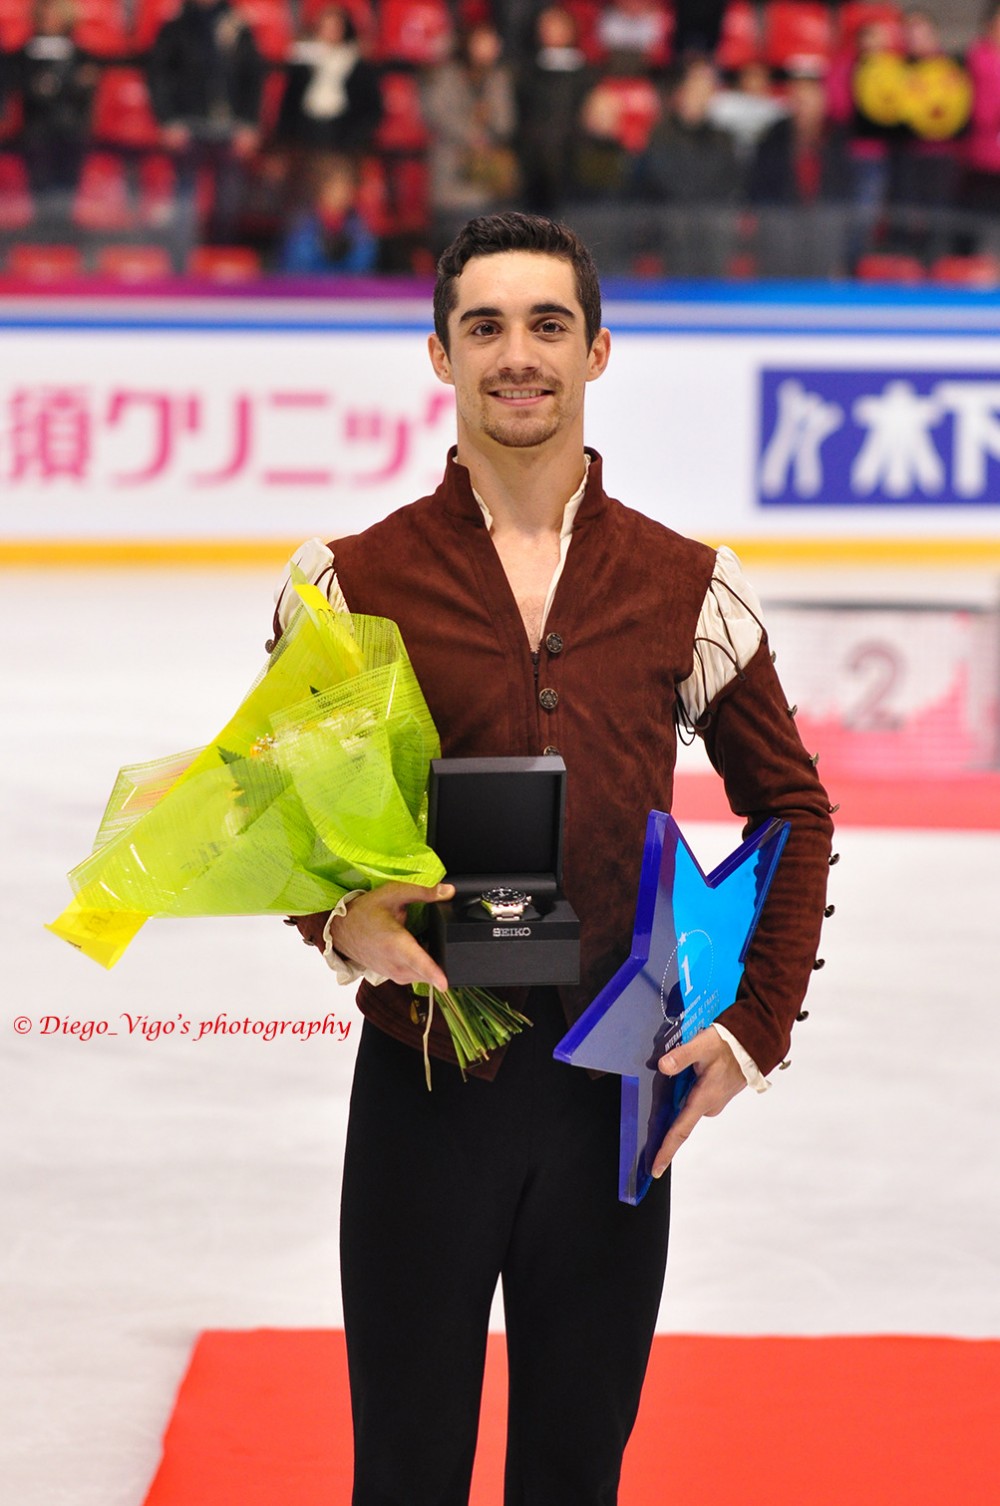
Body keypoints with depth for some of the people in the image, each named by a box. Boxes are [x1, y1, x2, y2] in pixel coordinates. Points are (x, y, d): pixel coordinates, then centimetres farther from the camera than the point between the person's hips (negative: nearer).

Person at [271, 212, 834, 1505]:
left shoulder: (685, 588, 3)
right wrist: (342, 923, -17)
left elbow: (791, 809, 12)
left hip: (619, 1089, 2)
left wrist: (754, 1027, 2)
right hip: (423, 1085, -1)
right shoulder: (355, 581, -1)